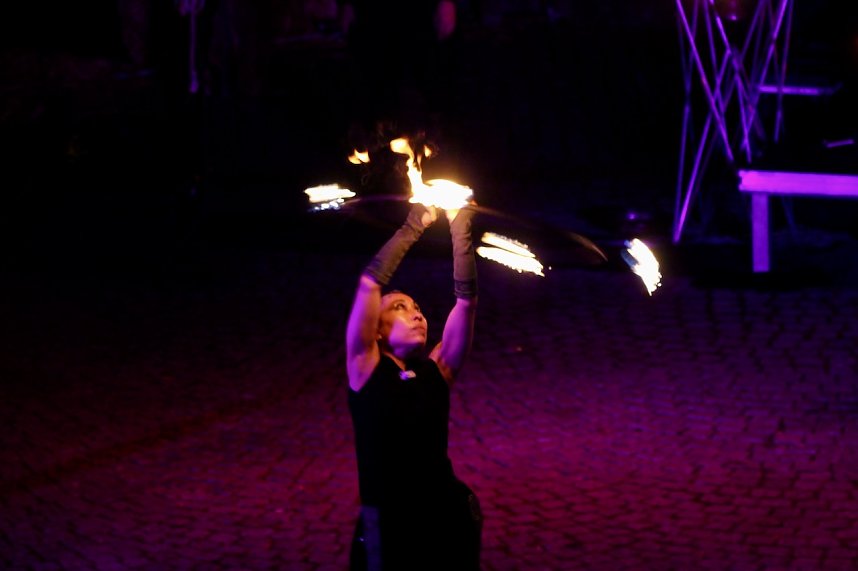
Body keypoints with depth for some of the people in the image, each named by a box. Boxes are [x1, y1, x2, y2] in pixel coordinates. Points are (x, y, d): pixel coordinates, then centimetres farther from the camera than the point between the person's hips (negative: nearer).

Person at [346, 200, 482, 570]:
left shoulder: (436, 371, 4)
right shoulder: (366, 369, -2)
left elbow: (466, 298, 1)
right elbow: (370, 283, -9)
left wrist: (460, 229, -2)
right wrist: (413, 227, -4)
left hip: (447, 517, 3)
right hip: (387, 523, -3)